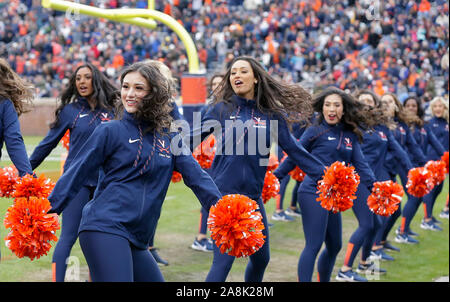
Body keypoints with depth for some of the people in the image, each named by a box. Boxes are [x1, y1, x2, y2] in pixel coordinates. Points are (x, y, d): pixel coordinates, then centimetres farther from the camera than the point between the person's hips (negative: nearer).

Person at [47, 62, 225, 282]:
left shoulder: (169, 139, 14)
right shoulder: (110, 131, 2)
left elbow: (196, 175, 6)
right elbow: (77, 173, 1)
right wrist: (49, 211, -6)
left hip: (137, 240, 6)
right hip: (104, 229, -6)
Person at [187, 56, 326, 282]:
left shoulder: (272, 115, 5)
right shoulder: (221, 109, 0)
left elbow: (295, 151, 7)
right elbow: (192, 139, 2)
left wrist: (325, 176, 3)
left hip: (253, 197, 4)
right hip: (223, 194, -4)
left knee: (261, 258, 15)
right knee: (224, 260, -13)